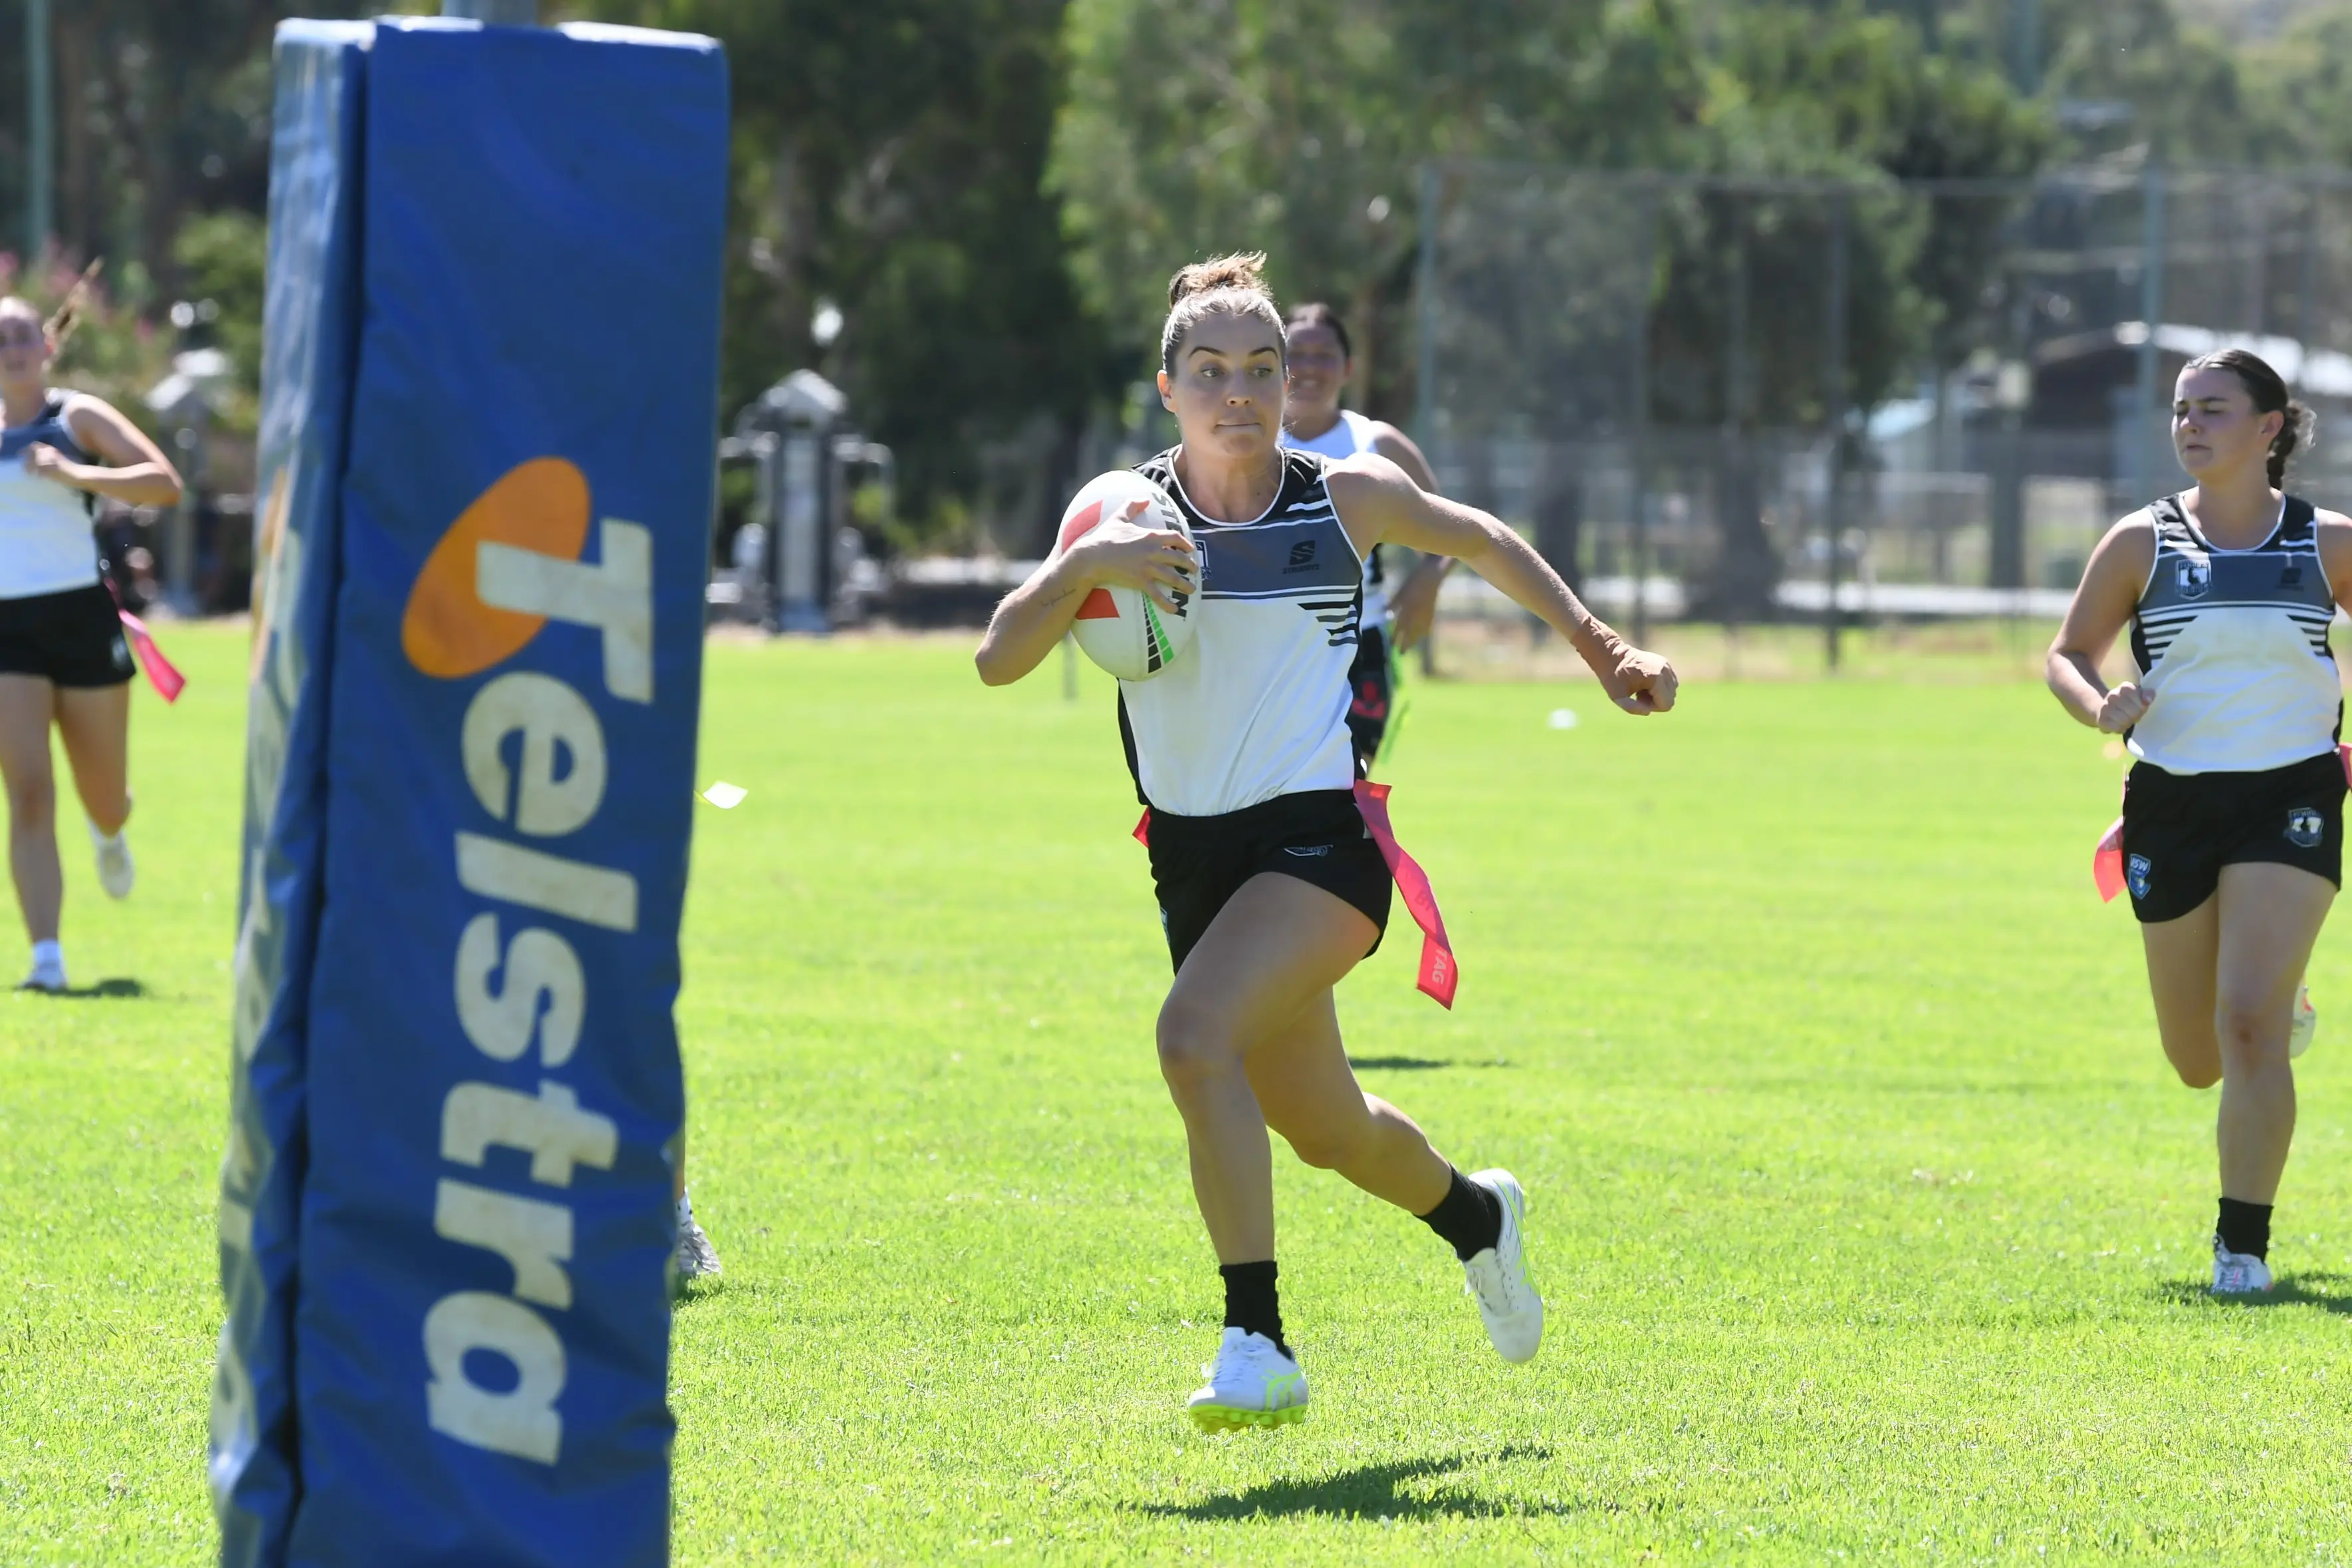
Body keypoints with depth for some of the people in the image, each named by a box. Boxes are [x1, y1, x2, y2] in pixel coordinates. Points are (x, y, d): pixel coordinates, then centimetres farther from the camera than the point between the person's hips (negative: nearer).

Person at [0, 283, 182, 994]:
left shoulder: (79, 417, -1)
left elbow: (164, 483, -13)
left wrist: (77, 474, -23)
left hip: (82, 620, -1)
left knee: (104, 800, 11)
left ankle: (108, 833, 51)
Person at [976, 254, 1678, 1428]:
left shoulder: (1351, 498, -5)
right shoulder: (1131, 516, -5)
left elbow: (1481, 542, 16)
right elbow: (999, 660, -15)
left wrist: (1600, 646, 19)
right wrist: (1084, 567, -31)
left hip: (1320, 840, -4)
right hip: (1193, 854, 4)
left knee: (1196, 1035, -28)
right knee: (1322, 1129, 17)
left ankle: (1257, 1344, -23)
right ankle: (1475, 1215, 50)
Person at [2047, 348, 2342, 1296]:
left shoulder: (2326, 544, -1)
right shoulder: (2143, 543, 0)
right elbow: (2070, 653, 7)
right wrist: (2100, 708, -14)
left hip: (2290, 800, -2)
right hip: (2173, 806, 2)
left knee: (2248, 1023, -17)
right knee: (2199, 1063, 10)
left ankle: (2244, 1244, -7)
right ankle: (2282, 1014, 48)